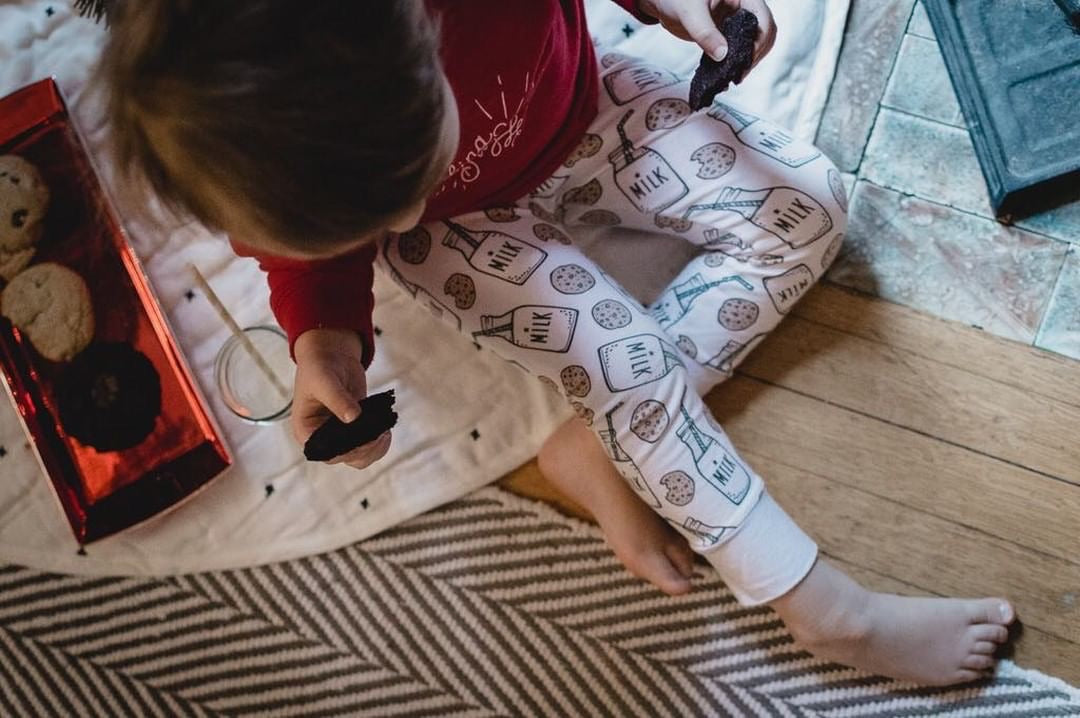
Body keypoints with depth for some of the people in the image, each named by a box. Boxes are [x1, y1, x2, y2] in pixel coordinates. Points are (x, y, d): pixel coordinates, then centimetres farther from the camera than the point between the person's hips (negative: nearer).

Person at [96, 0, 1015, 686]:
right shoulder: (250, 148, -36)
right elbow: (311, 253, -12)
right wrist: (323, 336, -31)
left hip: (579, 110, 3)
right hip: (465, 225, -2)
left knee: (808, 208, -8)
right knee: (627, 360, -20)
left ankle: (601, 443, -8)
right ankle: (827, 609, -2)